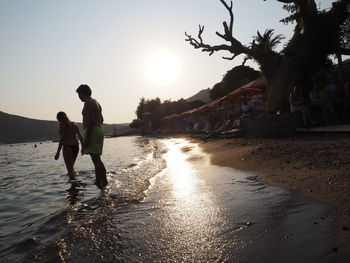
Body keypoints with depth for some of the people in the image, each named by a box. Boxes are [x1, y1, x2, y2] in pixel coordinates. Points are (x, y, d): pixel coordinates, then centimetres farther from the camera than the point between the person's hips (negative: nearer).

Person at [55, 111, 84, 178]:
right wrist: (83, 147, 18)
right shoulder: (74, 124, 10)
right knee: (71, 166, 24)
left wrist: (58, 152, -12)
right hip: (76, 147, 6)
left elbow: (62, 139, -14)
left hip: (67, 148, -6)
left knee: (69, 168, -1)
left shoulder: (62, 125, -7)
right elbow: (80, 137, 10)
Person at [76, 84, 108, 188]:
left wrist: (87, 138, -21)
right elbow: (101, 120, 23)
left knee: (96, 159, -11)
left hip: (92, 132, -10)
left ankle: (104, 181, -12)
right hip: (99, 130, 10)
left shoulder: (88, 103, -10)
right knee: (96, 159, 14)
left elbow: (91, 121, -20)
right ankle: (98, 181, 20)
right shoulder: (96, 102, 21)